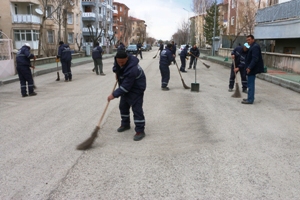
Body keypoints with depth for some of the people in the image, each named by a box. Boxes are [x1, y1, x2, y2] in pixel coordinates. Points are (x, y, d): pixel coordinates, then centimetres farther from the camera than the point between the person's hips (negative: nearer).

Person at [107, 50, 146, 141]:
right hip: (126, 88, 9)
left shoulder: (132, 70, -38)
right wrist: (116, 72, -1)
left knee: (137, 109, -12)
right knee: (123, 106, 17)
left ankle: (140, 131, -4)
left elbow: (126, 86, -35)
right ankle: (125, 124, 35)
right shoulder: (119, 61, -11)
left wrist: (114, 94, -32)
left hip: (136, 90, -9)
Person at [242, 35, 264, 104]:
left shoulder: (255, 47, -15)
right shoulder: (252, 46, 17)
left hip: (252, 69, -10)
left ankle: (250, 100, -2)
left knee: (251, 85, -7)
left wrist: (249, 67, -28)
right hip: (251, 68, 10)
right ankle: (250, 98, 23)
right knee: (250, 84, 15)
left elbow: (255, 59, -24)